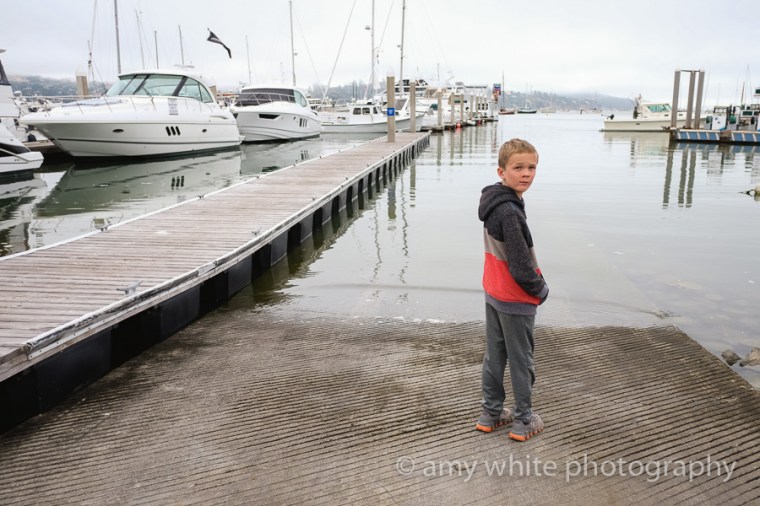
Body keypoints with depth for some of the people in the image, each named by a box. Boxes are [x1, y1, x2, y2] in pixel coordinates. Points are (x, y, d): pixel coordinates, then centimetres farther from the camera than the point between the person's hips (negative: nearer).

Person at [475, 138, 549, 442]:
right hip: (516, 301, -8)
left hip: (493, 294, 9)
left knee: (494, 356, 17)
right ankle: (523, 421, 22)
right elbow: (521, 269, -26)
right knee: (521, 362, 7)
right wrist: (541, 290, -8)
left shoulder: (494, 203, 2)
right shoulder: (510, 212, -27)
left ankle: (491, 414, 30)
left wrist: (536, 283, 9)